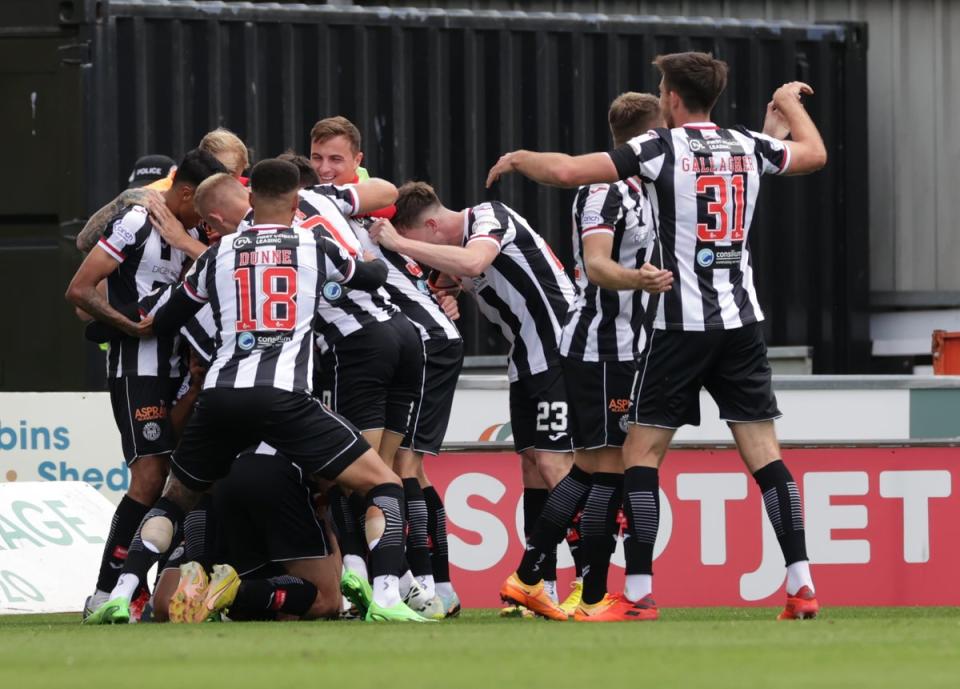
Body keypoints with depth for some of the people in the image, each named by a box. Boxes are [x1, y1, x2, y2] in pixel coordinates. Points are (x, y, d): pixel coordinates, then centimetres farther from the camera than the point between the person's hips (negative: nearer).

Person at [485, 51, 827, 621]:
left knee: (642, 451, 3)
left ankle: (639, 590, -2)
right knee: (763, 451, 4)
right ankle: (802, 584, -5)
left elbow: (567, 171, -14)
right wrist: (791, 102, 45)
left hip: (682, 324, -4)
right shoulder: (748, 146, 6)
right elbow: (814, 154, 27)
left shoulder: (662, 147, -8)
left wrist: (518, 159, 6)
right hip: (742, 320, 4)